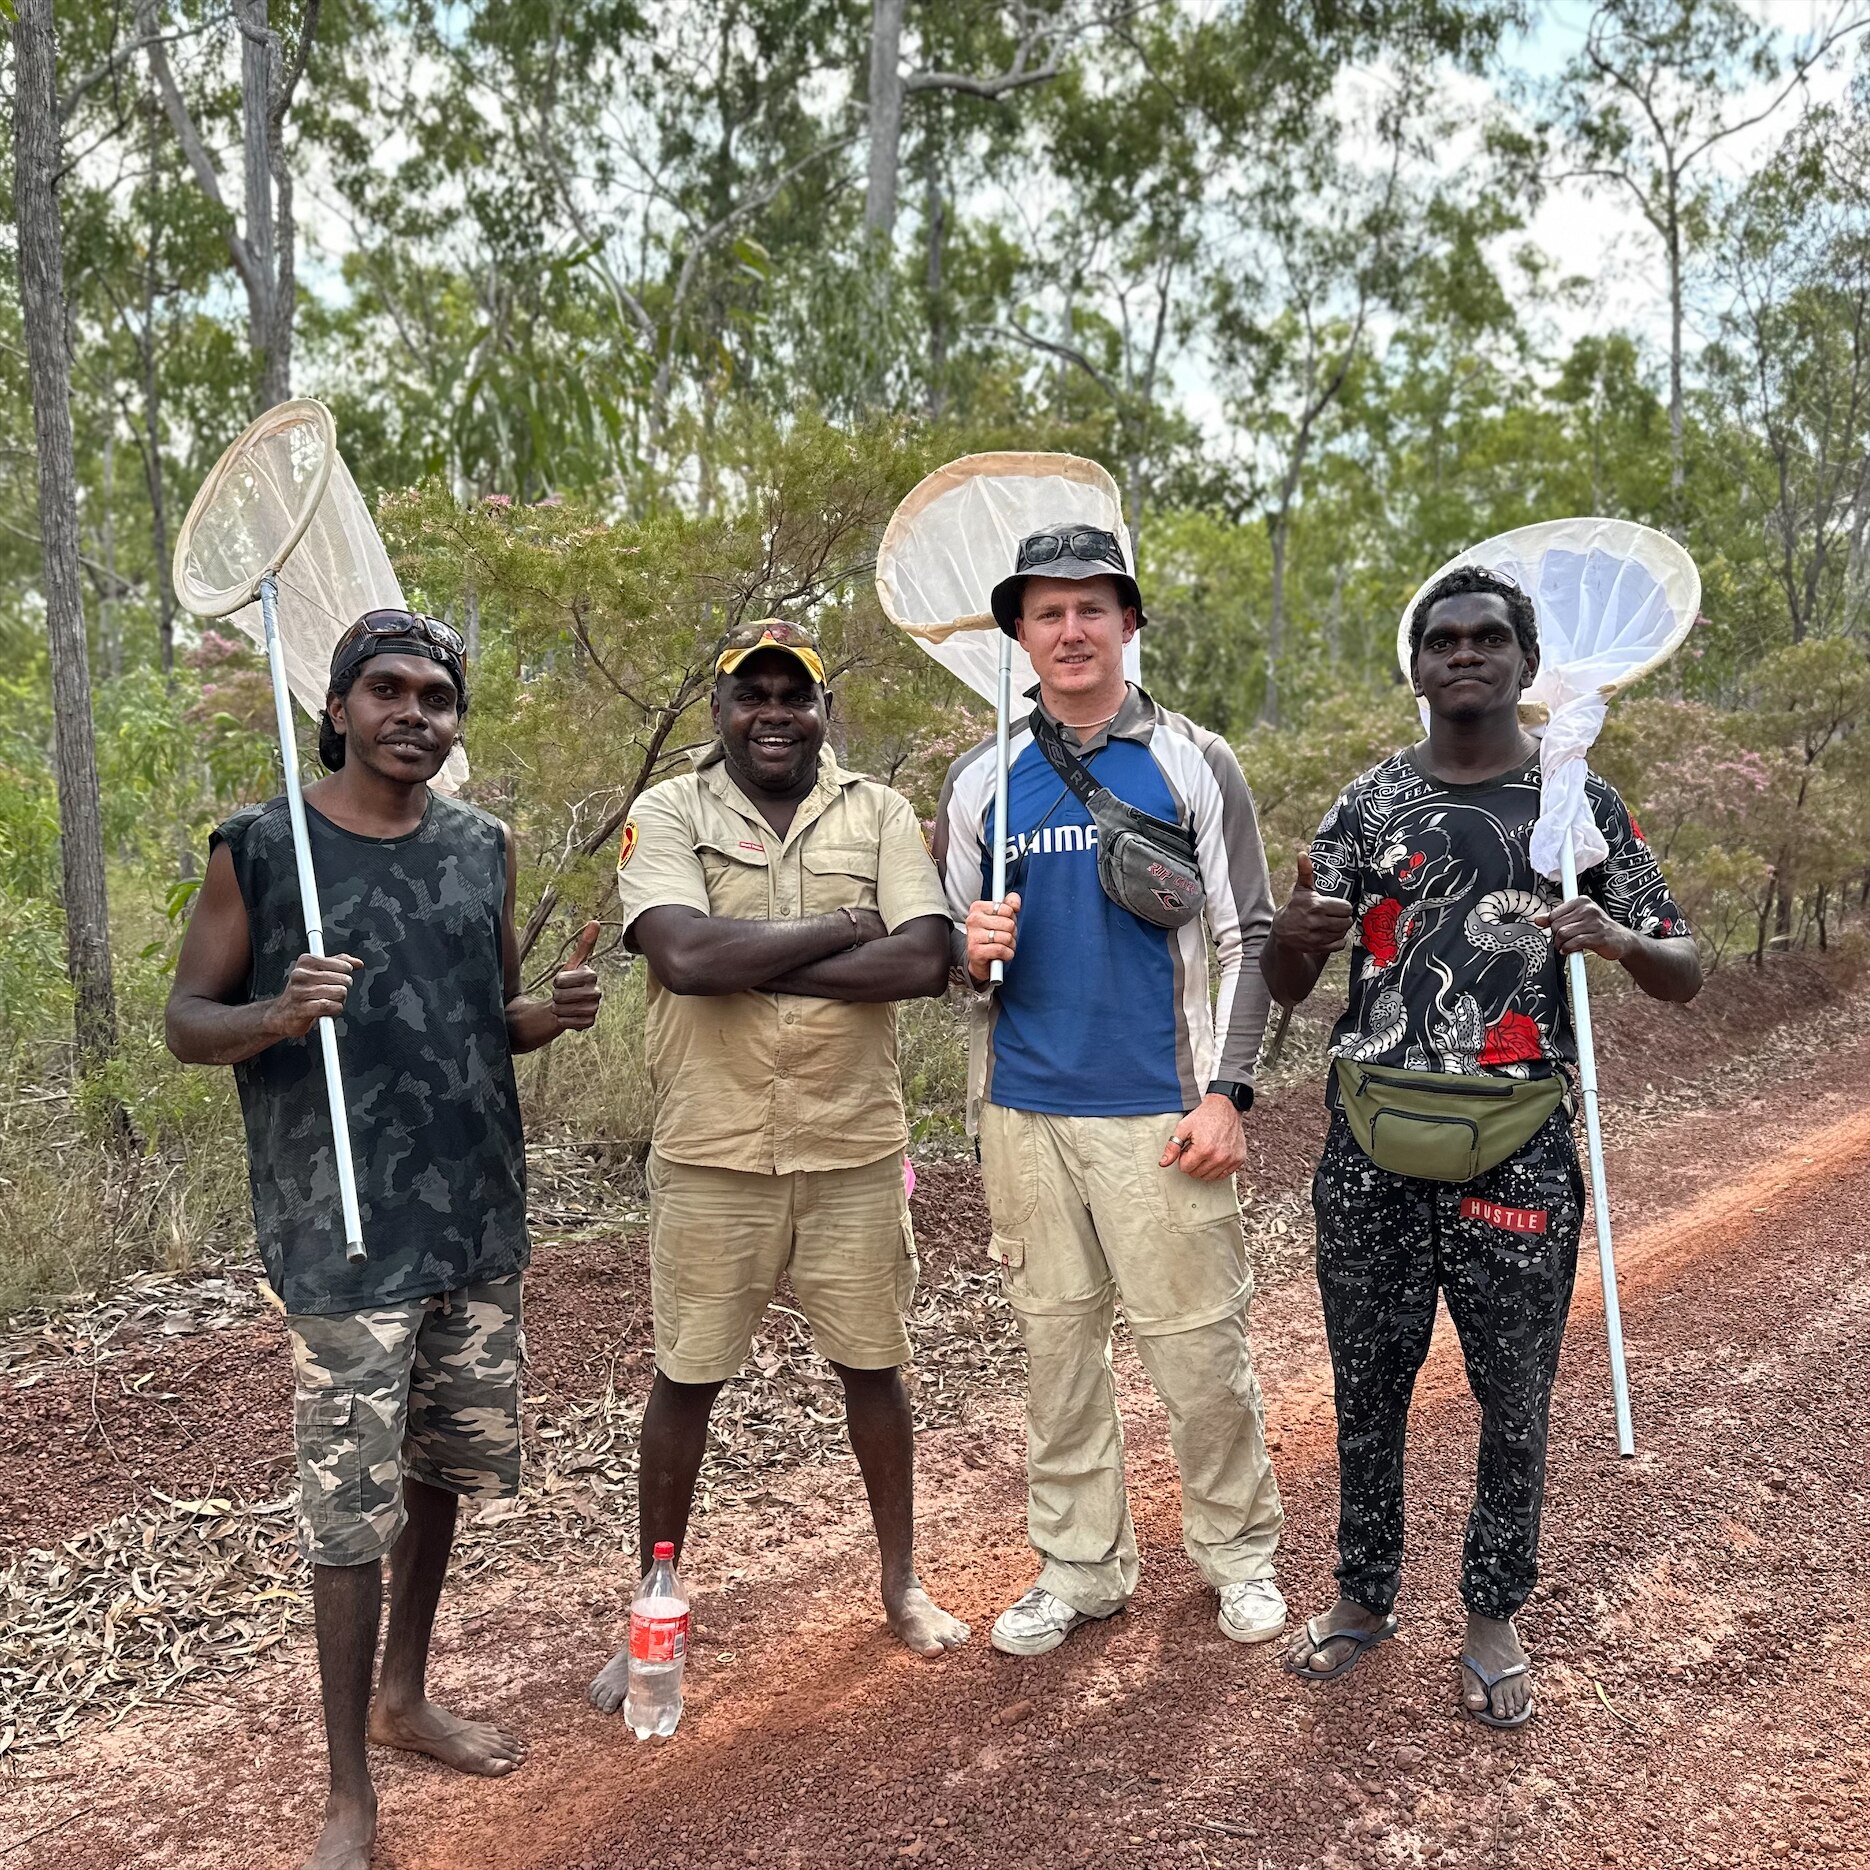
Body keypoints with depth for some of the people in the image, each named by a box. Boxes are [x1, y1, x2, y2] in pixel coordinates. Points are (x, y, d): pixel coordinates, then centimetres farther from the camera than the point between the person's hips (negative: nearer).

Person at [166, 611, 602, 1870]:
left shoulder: (484, 848, 7)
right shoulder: (259, 850, -5)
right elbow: (187, 1021, -1)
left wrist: (555, 1013, -6)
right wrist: (278, 1014, -22)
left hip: (479, 1218, 5)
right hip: (344, 1231, -5)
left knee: (440, 1470, 17)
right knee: (352, 1508, 0)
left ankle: (405, 1696, 39)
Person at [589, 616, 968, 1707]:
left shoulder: (880, 815, 2)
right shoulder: (669, 815, -3)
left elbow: (926, 961, -13)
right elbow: (685, 955, -21)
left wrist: (754, 964, -16)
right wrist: (843, 927, -14)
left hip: (855, 1148, 2)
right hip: (713, 1155, -1)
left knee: (874, 1366, 15)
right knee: (687, 1379, 11)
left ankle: (903, 1583, 36)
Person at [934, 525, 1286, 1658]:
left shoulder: (1194, 764, 1)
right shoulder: (980, 781, 9)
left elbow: (1250, 937, 0)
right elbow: (952, 949, 15)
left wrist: (1227, 1094, -8)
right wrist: (973, 954, -9)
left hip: (1159, 1115, -3)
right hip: (1025, 1109, 3)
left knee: (1200, 1344, 3)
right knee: (1057, 1342, 11)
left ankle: (1240, 1552, 26)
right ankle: (1081, 1567, 26)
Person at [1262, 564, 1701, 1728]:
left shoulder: (1579, 800, 2)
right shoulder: (1370, 803, 5)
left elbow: (1684, 974, 4)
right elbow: (1287, 988, 5)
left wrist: (1622, 940, -20)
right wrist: (1295, 933, -19)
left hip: (1518, 1150, -1)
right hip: (1372, 1149, 2)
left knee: (1515, 1399, 9)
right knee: (1369, 1386, 12)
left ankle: (1495, 1617, 29)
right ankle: (1366, 1596, 31)